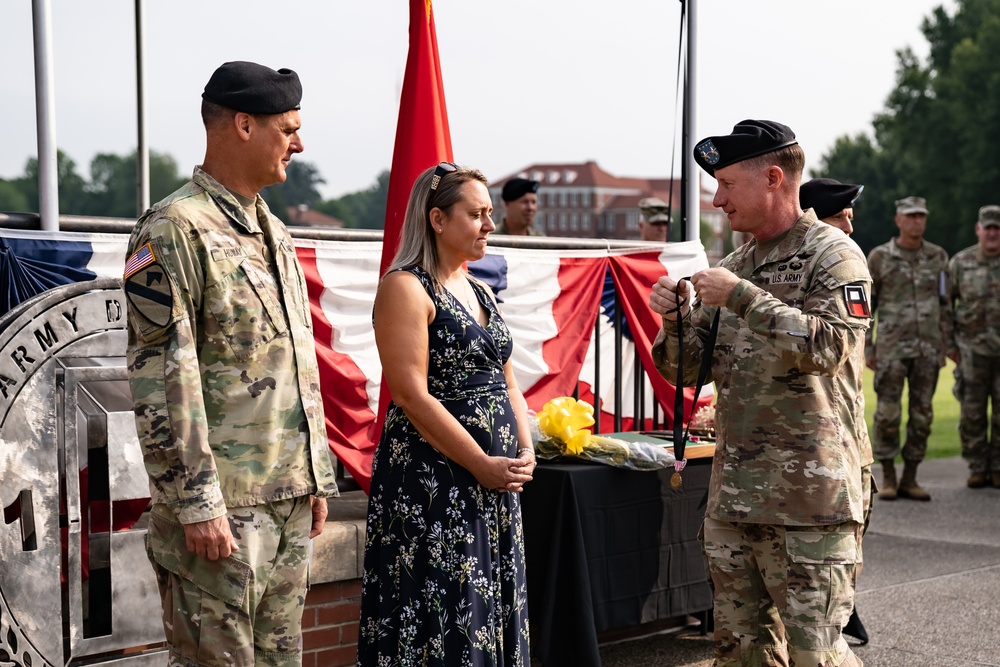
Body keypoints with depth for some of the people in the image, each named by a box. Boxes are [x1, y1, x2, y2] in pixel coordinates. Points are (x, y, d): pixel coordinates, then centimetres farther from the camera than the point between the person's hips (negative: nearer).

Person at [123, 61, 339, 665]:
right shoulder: (174, 229, -11)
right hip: (223, 507, -8)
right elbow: (161, 380, -16)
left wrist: (319, 478, 17)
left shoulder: (275, 232, 16)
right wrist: (197, 504, -19)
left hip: (291, 501, 8)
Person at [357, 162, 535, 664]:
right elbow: (412, 395, -18)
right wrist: (481, 464, -16)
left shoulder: (479, 292, 15)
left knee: (491, 610, 12)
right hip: (433, 482, -8)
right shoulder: (406, 287, -10)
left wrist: (524, 451, 1)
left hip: (494, 480, 8)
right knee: (442, 619, -3)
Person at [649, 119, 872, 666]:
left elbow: (828, 345, -20)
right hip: (733, 494, 7)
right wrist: (677, 318, -3)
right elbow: (687, 370, 16)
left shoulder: (833, 255, -4)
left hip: (809, 495, -7)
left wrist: (743, 298, -19)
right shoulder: (733, 268, 16)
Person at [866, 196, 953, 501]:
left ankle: (909, 480, 12)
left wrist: (943, 347, 6)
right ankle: (888, 479, 8)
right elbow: (865, 305, 0)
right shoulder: (878, 257, -3)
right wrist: (867, 349, -5)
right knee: (888, 413, -3)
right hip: (891, 347, -3)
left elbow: (943, 304, 10)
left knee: (921, 414, 3)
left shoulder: (938, 256, 5)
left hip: (927, 348, 3)